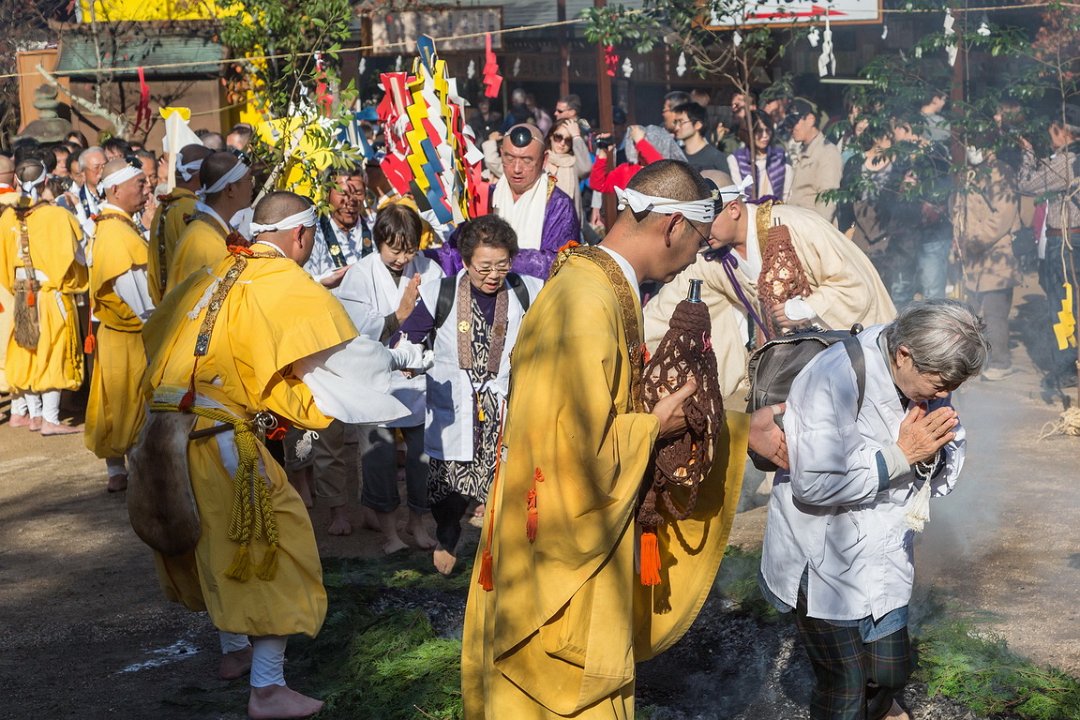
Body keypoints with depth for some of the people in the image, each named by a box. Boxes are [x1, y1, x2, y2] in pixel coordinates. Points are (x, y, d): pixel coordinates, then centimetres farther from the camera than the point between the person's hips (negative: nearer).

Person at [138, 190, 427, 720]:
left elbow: (157, 335, 21)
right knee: (276, 541, -1)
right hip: (218, 437, -8)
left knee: (218, 541, 24)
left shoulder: (215, 275, 15)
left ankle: (235, 651, 39)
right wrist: (401, 357, 7)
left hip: (164, 429, 8)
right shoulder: (288, 285, -8)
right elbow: (346, 357, -10)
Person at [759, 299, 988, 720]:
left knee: (892, 671, 16)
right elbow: (814, 482, -30)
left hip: (884, 557, 6)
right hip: (824, 561, -6)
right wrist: (901, 455, -25)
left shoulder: (929, 384, -3)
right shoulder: (836, 377, -26)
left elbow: (944, 478, 4)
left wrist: (929, 455, -19)